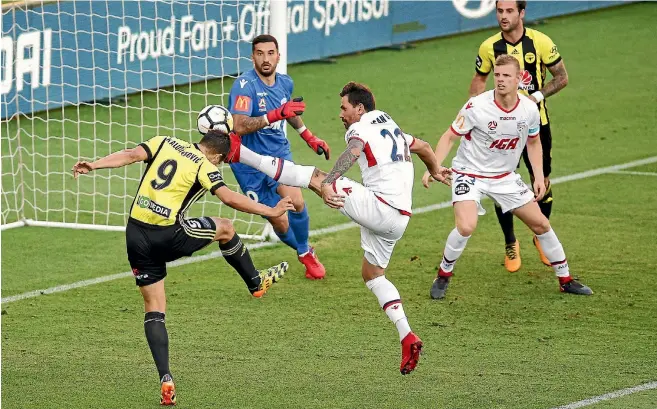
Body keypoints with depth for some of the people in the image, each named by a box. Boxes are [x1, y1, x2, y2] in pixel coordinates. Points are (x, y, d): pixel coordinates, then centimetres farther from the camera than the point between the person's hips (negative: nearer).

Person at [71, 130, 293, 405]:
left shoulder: (165, 143, 12)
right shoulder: (205, 167, -1)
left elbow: (131, 155, -2)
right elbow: (229, 198, -9)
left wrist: (92, 165, -11)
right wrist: (271, 212, 0)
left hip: (136, 235, 4)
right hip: (168, 236, -4)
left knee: (153, 308, 9)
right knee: (225, 228, 23)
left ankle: (165, 380, -3)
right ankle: (256, 282, 44)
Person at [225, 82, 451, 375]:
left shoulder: (361, 128, -4)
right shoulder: (390, 126, 23)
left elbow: (352, 153, -26)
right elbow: (423, 147, 38)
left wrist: (326, 185, -42)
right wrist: (435, 170, 59)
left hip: (378, 206, -9)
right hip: (399, 217, 9)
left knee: (312, 176, -7)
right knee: (373, 274, 22)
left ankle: (239, 153, -8)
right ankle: (407, 339, 10)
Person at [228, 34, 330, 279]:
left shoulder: (285, 83, 0)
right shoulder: (245, 85, -22)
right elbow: (238, 126, -35)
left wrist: (308, 137, 28)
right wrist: (277, 114, -40)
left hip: (278, 152, 4)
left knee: (296, 202, -19)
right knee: (280, 223, -4)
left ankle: (306, 253, 7)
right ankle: (302, 250, 29)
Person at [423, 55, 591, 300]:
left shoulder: (530, 109, -9)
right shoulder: (477, 107, -22)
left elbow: (533, 142, 11)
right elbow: (449, 137, -13)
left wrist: (539, 176, 4)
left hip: (505, 177, 5)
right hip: (470, 173, -4)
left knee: (541, 224, 7)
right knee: (466, 227, -27)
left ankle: (565, 279, 25)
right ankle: (443, 276, -3)